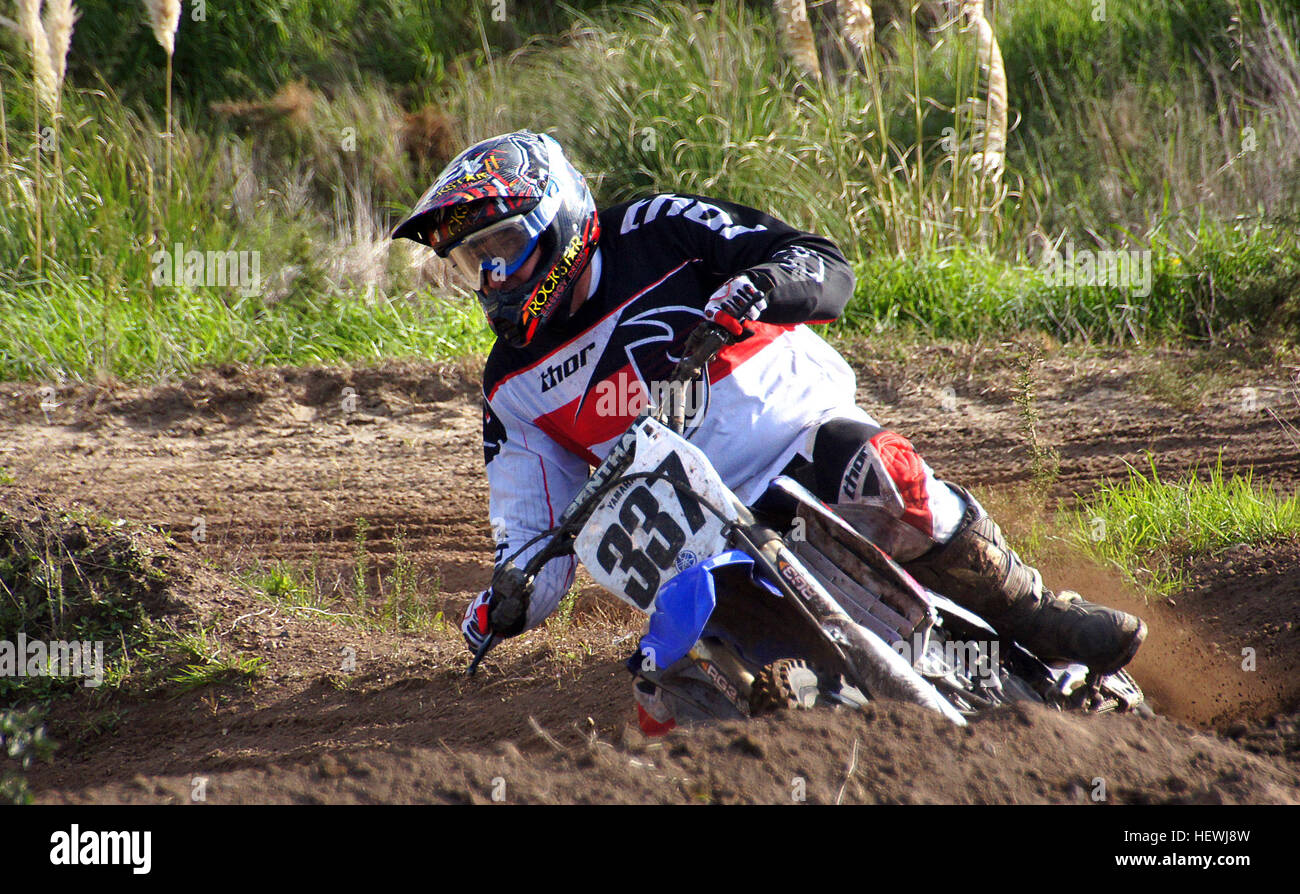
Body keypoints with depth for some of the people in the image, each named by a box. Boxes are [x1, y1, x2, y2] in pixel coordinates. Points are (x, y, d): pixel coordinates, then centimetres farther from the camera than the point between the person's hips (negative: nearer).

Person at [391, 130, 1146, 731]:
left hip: (802, 432, -3)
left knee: (881, 480, -38)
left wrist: (754, 287, -24)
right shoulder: (514, 384, 14)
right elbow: (535, 529, 12)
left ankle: (1041, 617, -23)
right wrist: (507, 602, -9)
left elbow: (827, 267, -3)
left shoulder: (652, 234, 3)